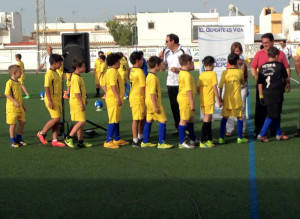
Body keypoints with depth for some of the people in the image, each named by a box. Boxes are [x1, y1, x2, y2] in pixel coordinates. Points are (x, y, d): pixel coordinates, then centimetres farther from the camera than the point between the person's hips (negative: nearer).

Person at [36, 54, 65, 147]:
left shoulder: (56, 73, 14)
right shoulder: (49, 73, -14)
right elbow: (47, 87, -19)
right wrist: (50, 101, -23)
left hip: (57, 100, 9)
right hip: (52, 100, -9)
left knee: (57, 120, 7)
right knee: (56, 118, -11)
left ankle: (54, 140, 10)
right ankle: (41, 133, 5)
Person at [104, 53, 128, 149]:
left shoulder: (111, 71, 16)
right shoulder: (113, 72, -16)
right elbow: (113, 85, -24)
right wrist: (118, 98, -26)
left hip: (115, 99, 11)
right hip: (113, 99, -11)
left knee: (116, 120, 16)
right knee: (113, 120, -8)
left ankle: (117, 139, 24)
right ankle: (108, 141, -6)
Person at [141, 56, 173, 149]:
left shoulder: (149, 76, 11)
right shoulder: (153, 78, -19)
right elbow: (152, 93, -23)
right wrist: (155, 106, -23)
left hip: (149, 102, 10)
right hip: (154, 102, -10)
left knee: (149, 121, 14)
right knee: (163, 121, -6)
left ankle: (145, 142, 19)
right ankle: (161, 143, -5)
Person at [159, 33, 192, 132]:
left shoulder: (184, 50, -4)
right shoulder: (166, 52, 11)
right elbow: (163, 67, 14)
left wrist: (179, 69, -16)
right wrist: (161, 58, -2)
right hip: (171, 83, 5)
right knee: (174, 106, 7)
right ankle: (178, 128, 16)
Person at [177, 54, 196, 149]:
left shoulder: (181, 73, 11)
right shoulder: (187, 75, -20)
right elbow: (189, 90, -22)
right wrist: (192, 103, -20)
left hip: (182, 97, 10)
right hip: (186, 99, -10)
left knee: (190, 119, 19)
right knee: (184, 120, -4)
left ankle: (193, 140, 30)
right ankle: (182, 142, 1)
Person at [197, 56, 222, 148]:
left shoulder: (201, 75, 8)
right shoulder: (213, 74, -9)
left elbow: (198, 88, 8)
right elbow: (214, 88, -12)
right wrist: (219, 100, -7)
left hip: (202, 100, 6)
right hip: (209, 100, -6)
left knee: (208, 119, 17)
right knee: (206, 120, -5)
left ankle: (209, 139, 25)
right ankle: (203, 141, -6)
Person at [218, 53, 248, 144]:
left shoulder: (225, 72, -4)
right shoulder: (240, 71, -4)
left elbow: (220, 86, -5)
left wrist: (220, 98, 4)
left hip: (227, 99, 1)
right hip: (237, 99, -1)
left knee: (224, 118, 10)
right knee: (240, 117, 10)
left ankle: (221, 138, 8)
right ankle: (240, 138, 11)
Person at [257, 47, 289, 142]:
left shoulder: (262, 67, 5)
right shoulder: (279, 65, -6)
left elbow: (260, 83, 5)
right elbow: (286, 78, 9)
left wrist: (261, 95, 12)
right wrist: (286, 84, 31)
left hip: (266, 94, 6)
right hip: (276, 94, -6)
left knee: (277, 113, 18)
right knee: (272, 115, 0)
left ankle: (279, 134, 27)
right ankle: (262, 134, -4)